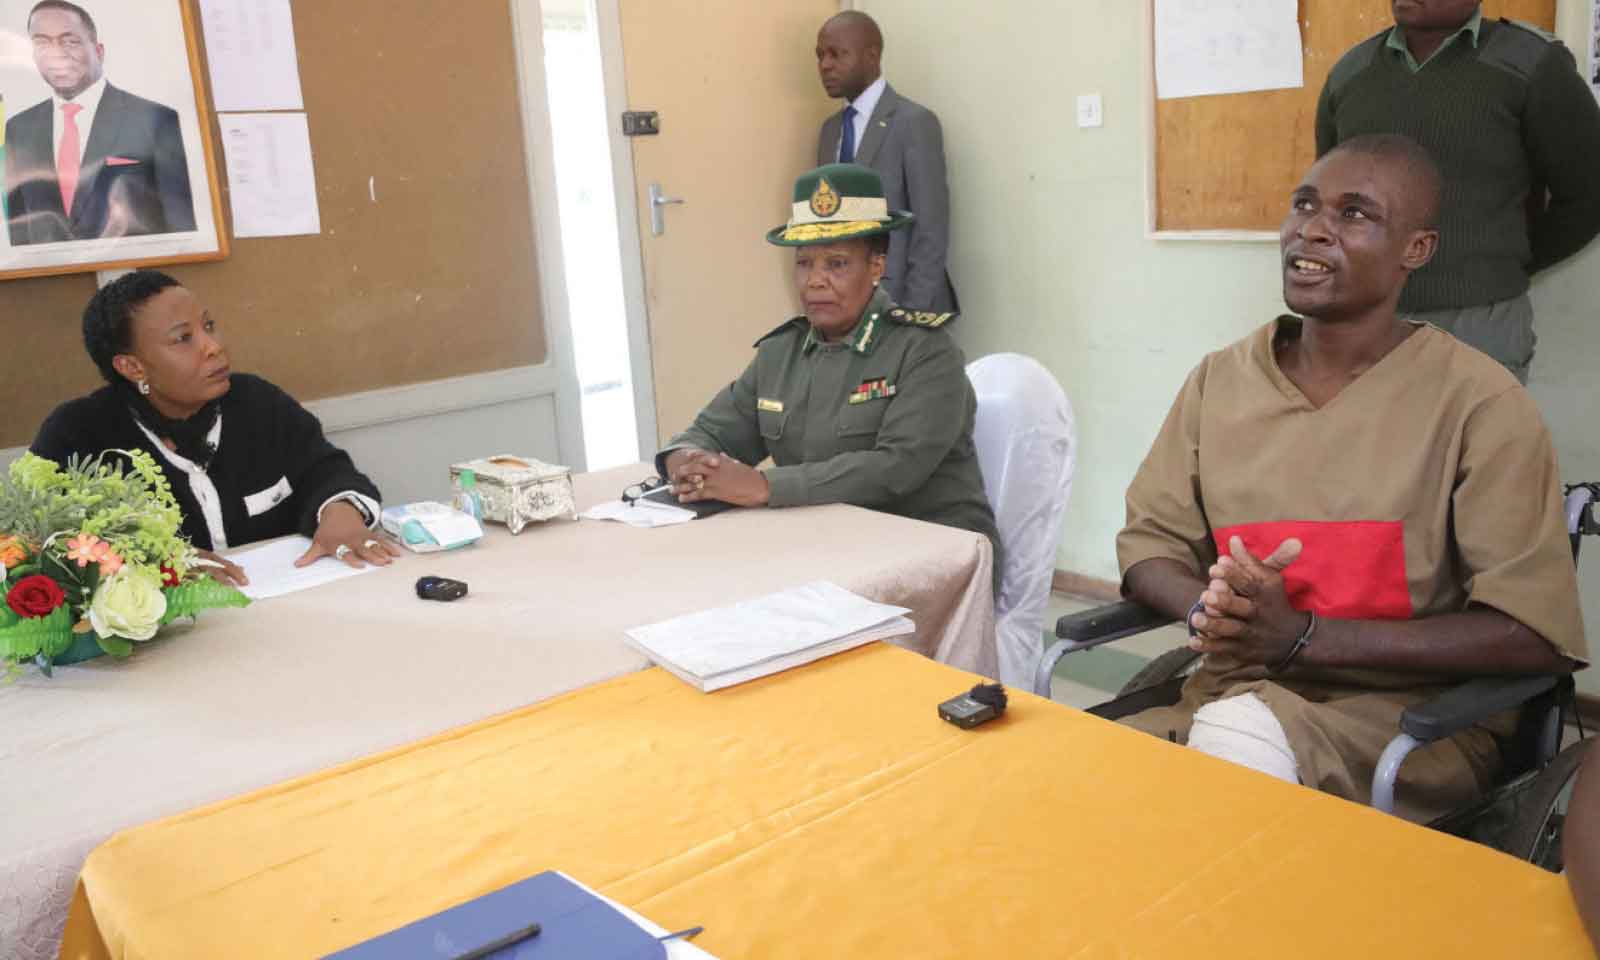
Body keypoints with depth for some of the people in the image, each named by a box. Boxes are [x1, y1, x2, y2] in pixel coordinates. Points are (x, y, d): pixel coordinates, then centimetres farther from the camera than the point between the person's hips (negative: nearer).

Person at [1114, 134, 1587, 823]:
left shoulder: (1478, 402, -6)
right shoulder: (1220, 380, 8)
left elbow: (1535, 635, -11)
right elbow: (1148, 541, 10)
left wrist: (1301, 637, -19)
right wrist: (1207, 608, -14)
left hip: (1411, 712, -3)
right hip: (1232, 691, 4)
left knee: (1242, 742, -35)